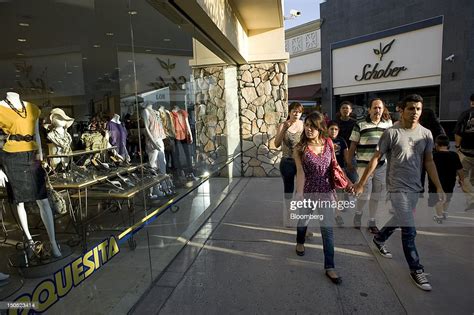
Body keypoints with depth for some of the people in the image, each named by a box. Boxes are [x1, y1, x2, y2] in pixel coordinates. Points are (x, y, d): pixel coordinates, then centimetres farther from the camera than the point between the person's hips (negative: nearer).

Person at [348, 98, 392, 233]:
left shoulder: (388, 125, 5)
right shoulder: (360, 125, -4)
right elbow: (353, 145, -1)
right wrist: (349, 162, 0)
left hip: (381, 166, 4)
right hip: (364, 165, -3)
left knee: (376, 195, 10)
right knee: (365, 194, -4)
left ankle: (372, 222, 24)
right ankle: (358, 213, 26)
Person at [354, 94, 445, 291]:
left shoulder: (426, 134, 4)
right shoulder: (391, 133, -11)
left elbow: (429, 162, 9)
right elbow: (375, 159, -9)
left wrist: (439, 188, 4)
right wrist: (361, 184, -10)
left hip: (415, 188, 6)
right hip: (397, 188, -6)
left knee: (400, 220, 21)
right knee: (409, 229, -5)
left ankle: (379, 239, 47)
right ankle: (416, 270, 11)